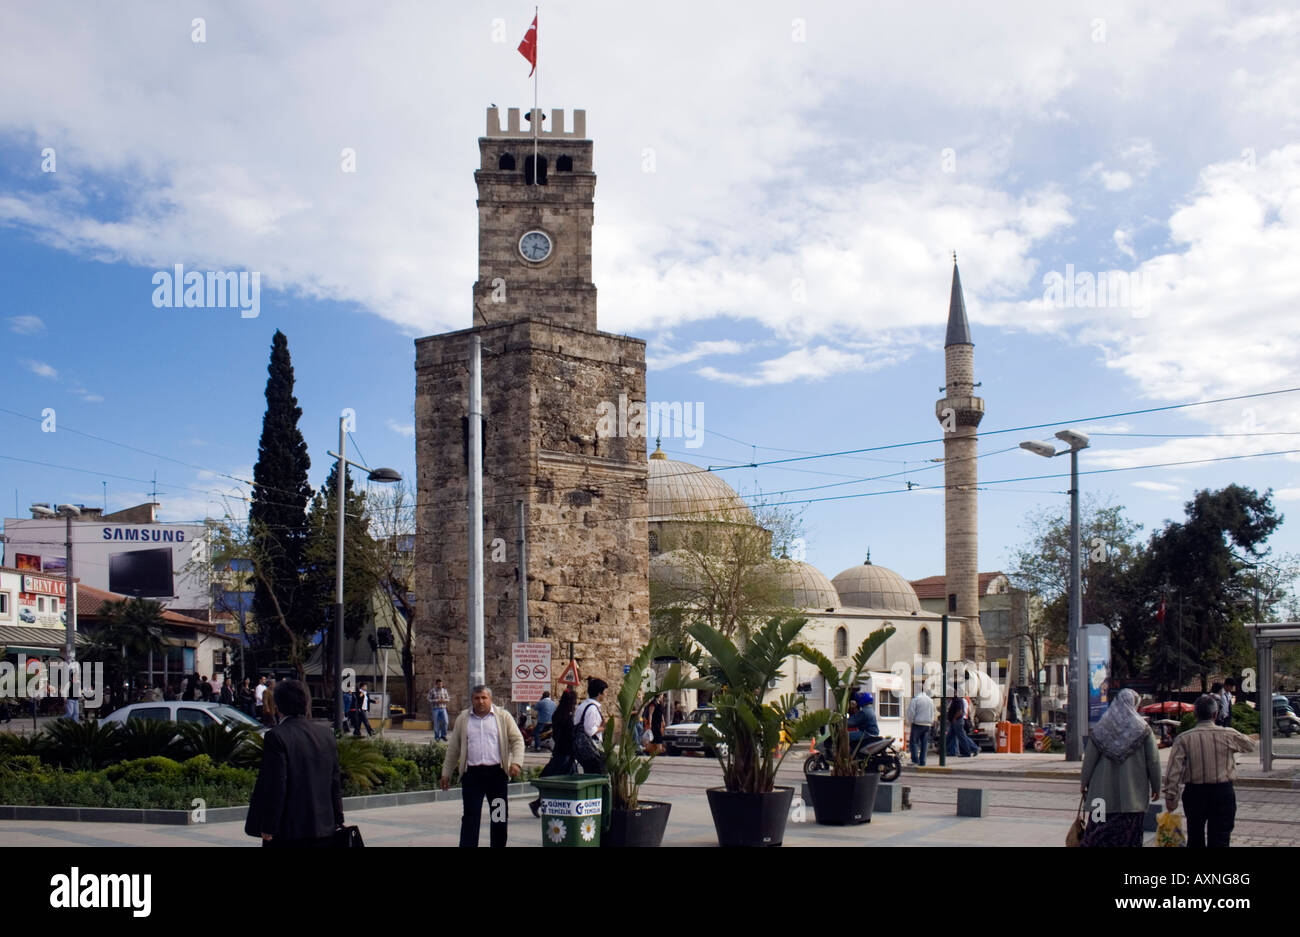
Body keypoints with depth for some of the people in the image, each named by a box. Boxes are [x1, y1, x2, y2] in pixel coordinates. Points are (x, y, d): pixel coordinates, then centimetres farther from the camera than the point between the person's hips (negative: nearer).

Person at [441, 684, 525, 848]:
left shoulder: (503, 716, 5)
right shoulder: (463, 719, 10)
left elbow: (517, 740, 3)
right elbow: (453, 748, 15)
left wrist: (516, 762, -12)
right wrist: (446, 772, 14)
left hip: (497, 773, 0)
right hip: (472, 773, 0)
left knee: (499, 815, 6)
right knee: (470, 816, -4)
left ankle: (498, 845, 18)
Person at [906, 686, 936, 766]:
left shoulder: (915, 699, -8)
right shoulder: (930, 700, 12)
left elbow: (911, 712, -11)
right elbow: (932, 714, 19)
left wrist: (910, 722, 2)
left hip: (917, 724, -5)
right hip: (928, 725, 5)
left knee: (913, 741, 1)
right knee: (924, 743, 7)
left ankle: (915, 759, -11)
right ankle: (922, 761, 4)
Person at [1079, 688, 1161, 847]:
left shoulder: (1101, 728, 2)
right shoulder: (1143, 729, -1)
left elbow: (1089, 759, 3)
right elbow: (1153, 760, 0)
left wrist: (1083, 782, 13)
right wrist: (1156, 787, 10)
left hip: (1104, 790, 1)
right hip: (1134, 791, -1)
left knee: (1099, 834, 2)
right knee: (1130, 835, 2)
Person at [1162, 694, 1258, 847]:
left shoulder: (1184, 738, -7)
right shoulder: (1229, 734, -5)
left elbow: (1174, 770, -10)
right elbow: (1250, 745, 16)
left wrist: (1170, 796, -2)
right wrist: (1253, 738, 40)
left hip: (1194, 793, 1)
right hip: (1223, 792, 0)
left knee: (1195, 837, 15)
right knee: (1220, 838, 1)